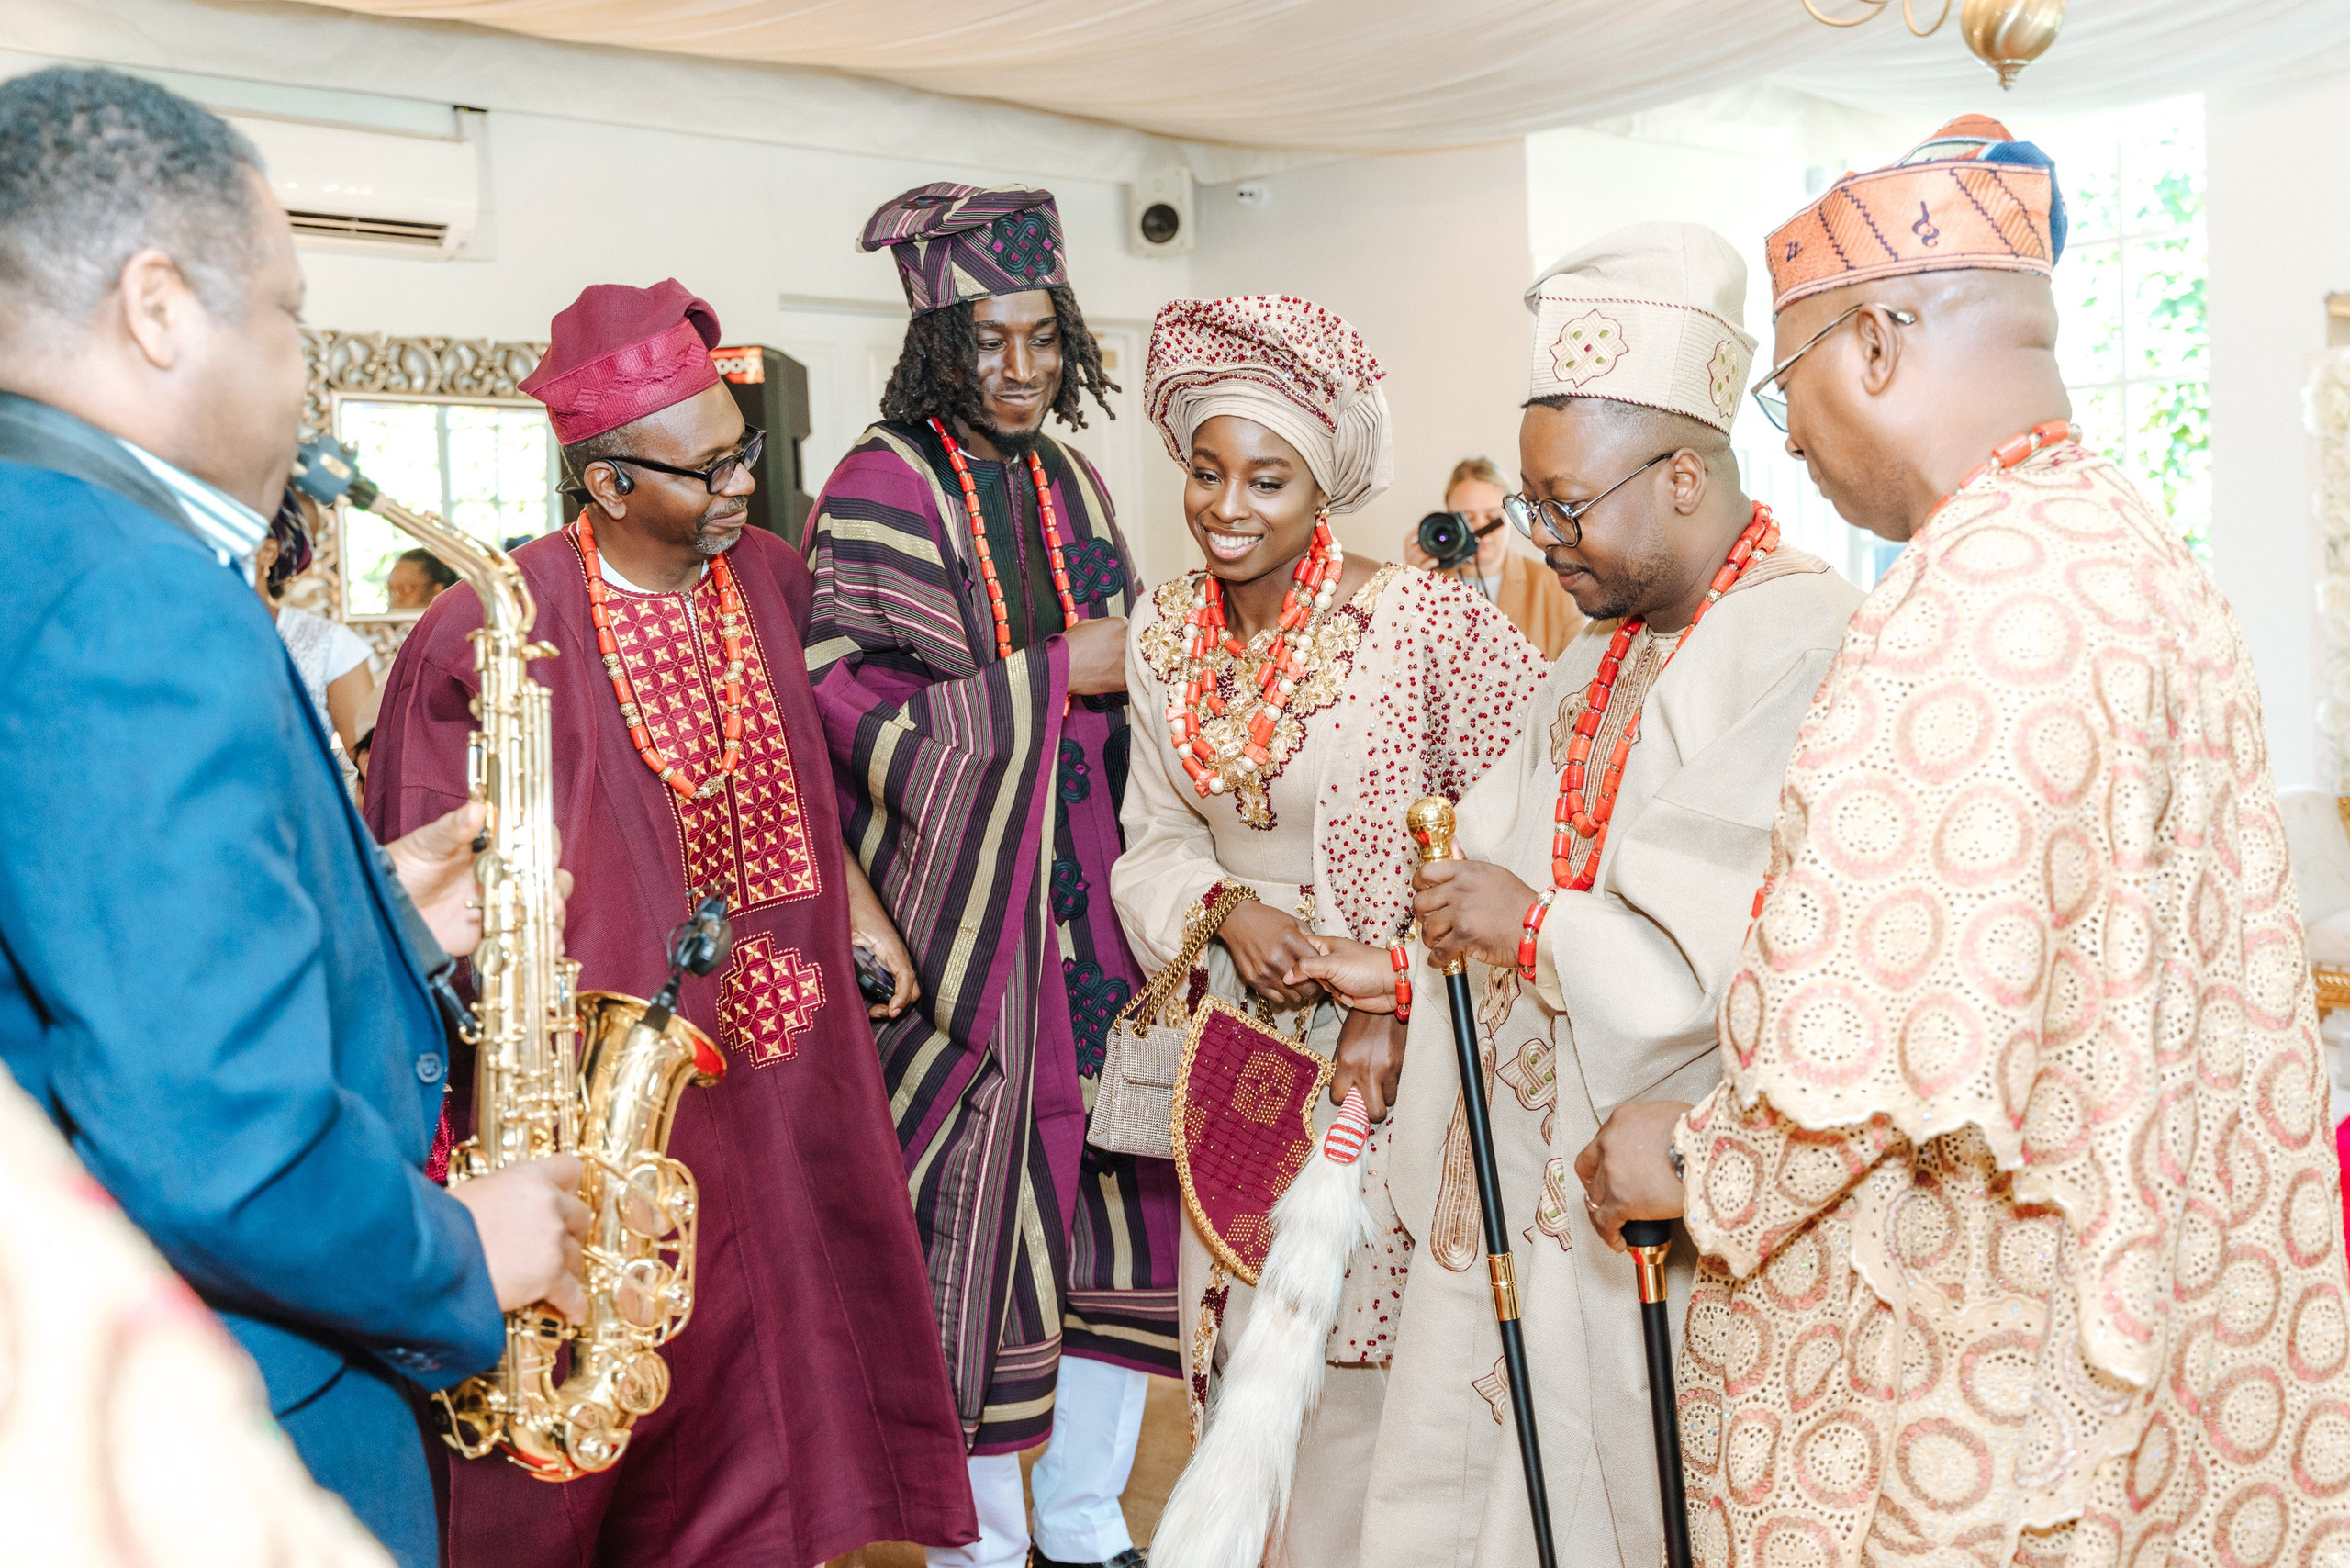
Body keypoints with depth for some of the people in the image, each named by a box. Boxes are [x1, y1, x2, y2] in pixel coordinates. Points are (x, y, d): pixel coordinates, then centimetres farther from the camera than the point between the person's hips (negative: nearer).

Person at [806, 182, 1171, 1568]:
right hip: (966, 903, -6)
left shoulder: (1073, 484, 14)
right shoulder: (885, 486, -6)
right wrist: (1051, 674, -14)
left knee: (1115, 1171, 6)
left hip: (1092, 896, 6)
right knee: (977, 1196, 0)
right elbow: (842, 699, -17)